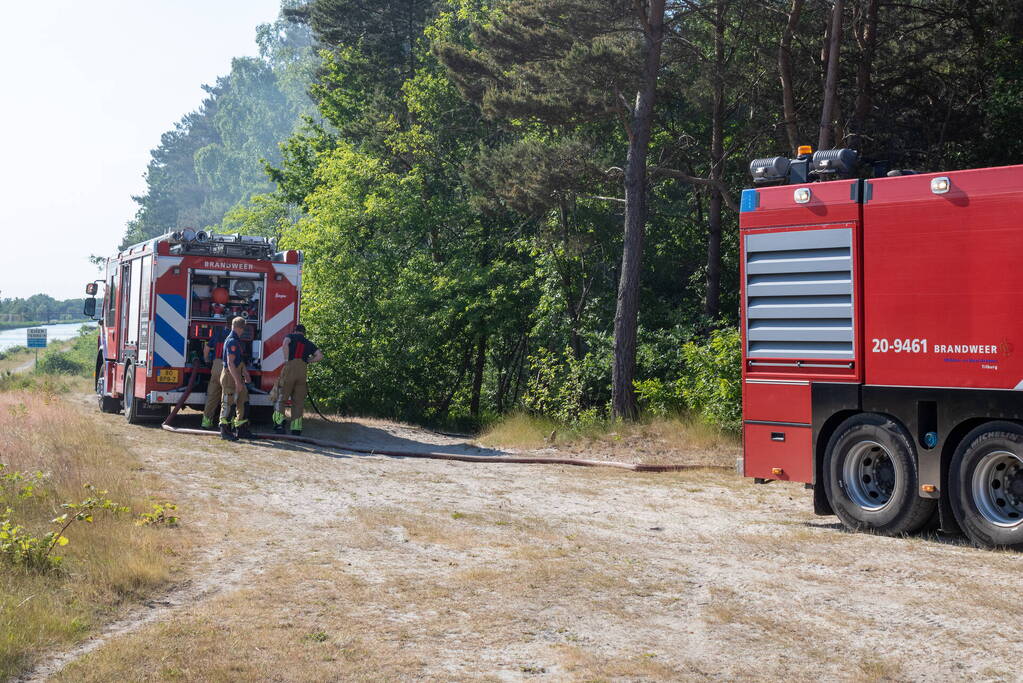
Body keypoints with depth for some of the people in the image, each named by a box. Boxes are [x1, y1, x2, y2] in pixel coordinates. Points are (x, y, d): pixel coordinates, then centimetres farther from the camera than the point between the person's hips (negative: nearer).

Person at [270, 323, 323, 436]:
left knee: (280, 398, 2)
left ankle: (279, 422, -17)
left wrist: (286, 360, -5)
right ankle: (296, 428, 1)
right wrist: (308, 361, 19)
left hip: (289, 368, -3)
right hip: (303, 372, 3)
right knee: (298, 402, 7)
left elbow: (286, 343, -10)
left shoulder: (291, 336, 14)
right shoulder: (309, 343, 23)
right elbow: (320, 356, 10)